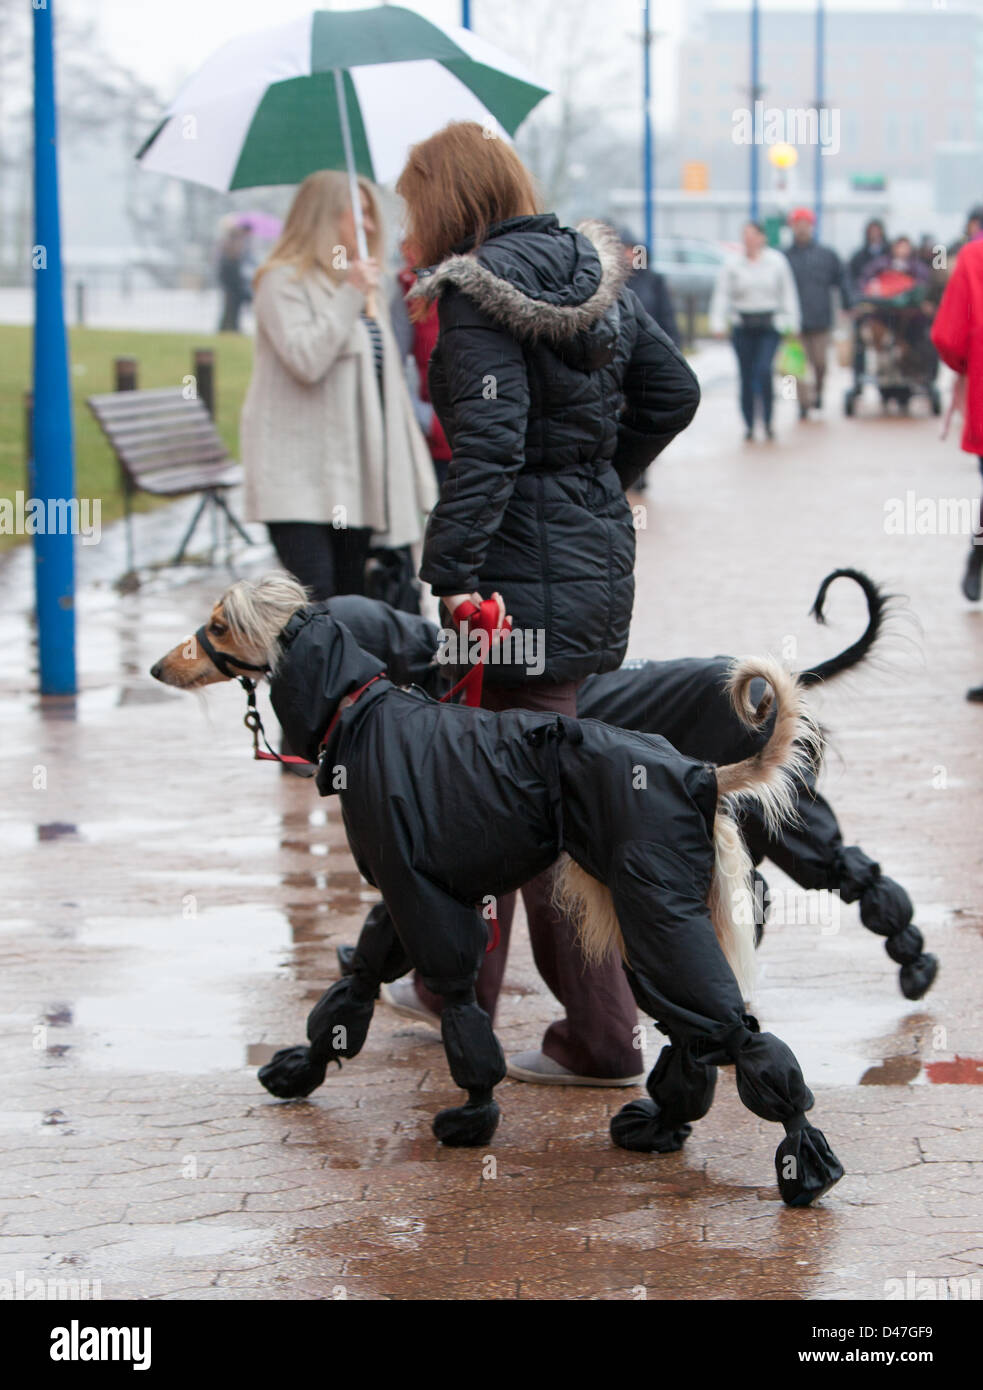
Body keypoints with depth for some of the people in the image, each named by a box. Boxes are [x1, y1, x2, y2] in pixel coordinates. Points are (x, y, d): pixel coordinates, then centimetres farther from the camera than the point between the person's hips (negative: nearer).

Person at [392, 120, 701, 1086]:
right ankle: (459, 987, 30)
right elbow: (672, 391, 16)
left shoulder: (479, 293, -14)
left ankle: (599, 1039, 4)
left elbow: (488, 442, -24)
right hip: (599, 553, 9)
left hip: (525, 572, -9)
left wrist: (452, 572, -26)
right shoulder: (593, 272, 11)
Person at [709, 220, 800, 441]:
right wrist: (718, 324, -12)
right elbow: (721, 295, -1)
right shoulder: (732, 265, 2)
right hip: (742, 327, 1)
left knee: (764, 371, -16)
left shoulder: (776, 262, 2)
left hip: (769, 325, -1)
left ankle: (767, 421, -1)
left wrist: (792, 324, 4)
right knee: (746, 376, 3)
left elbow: (787, 293, 6)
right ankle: (749, 425, 13)